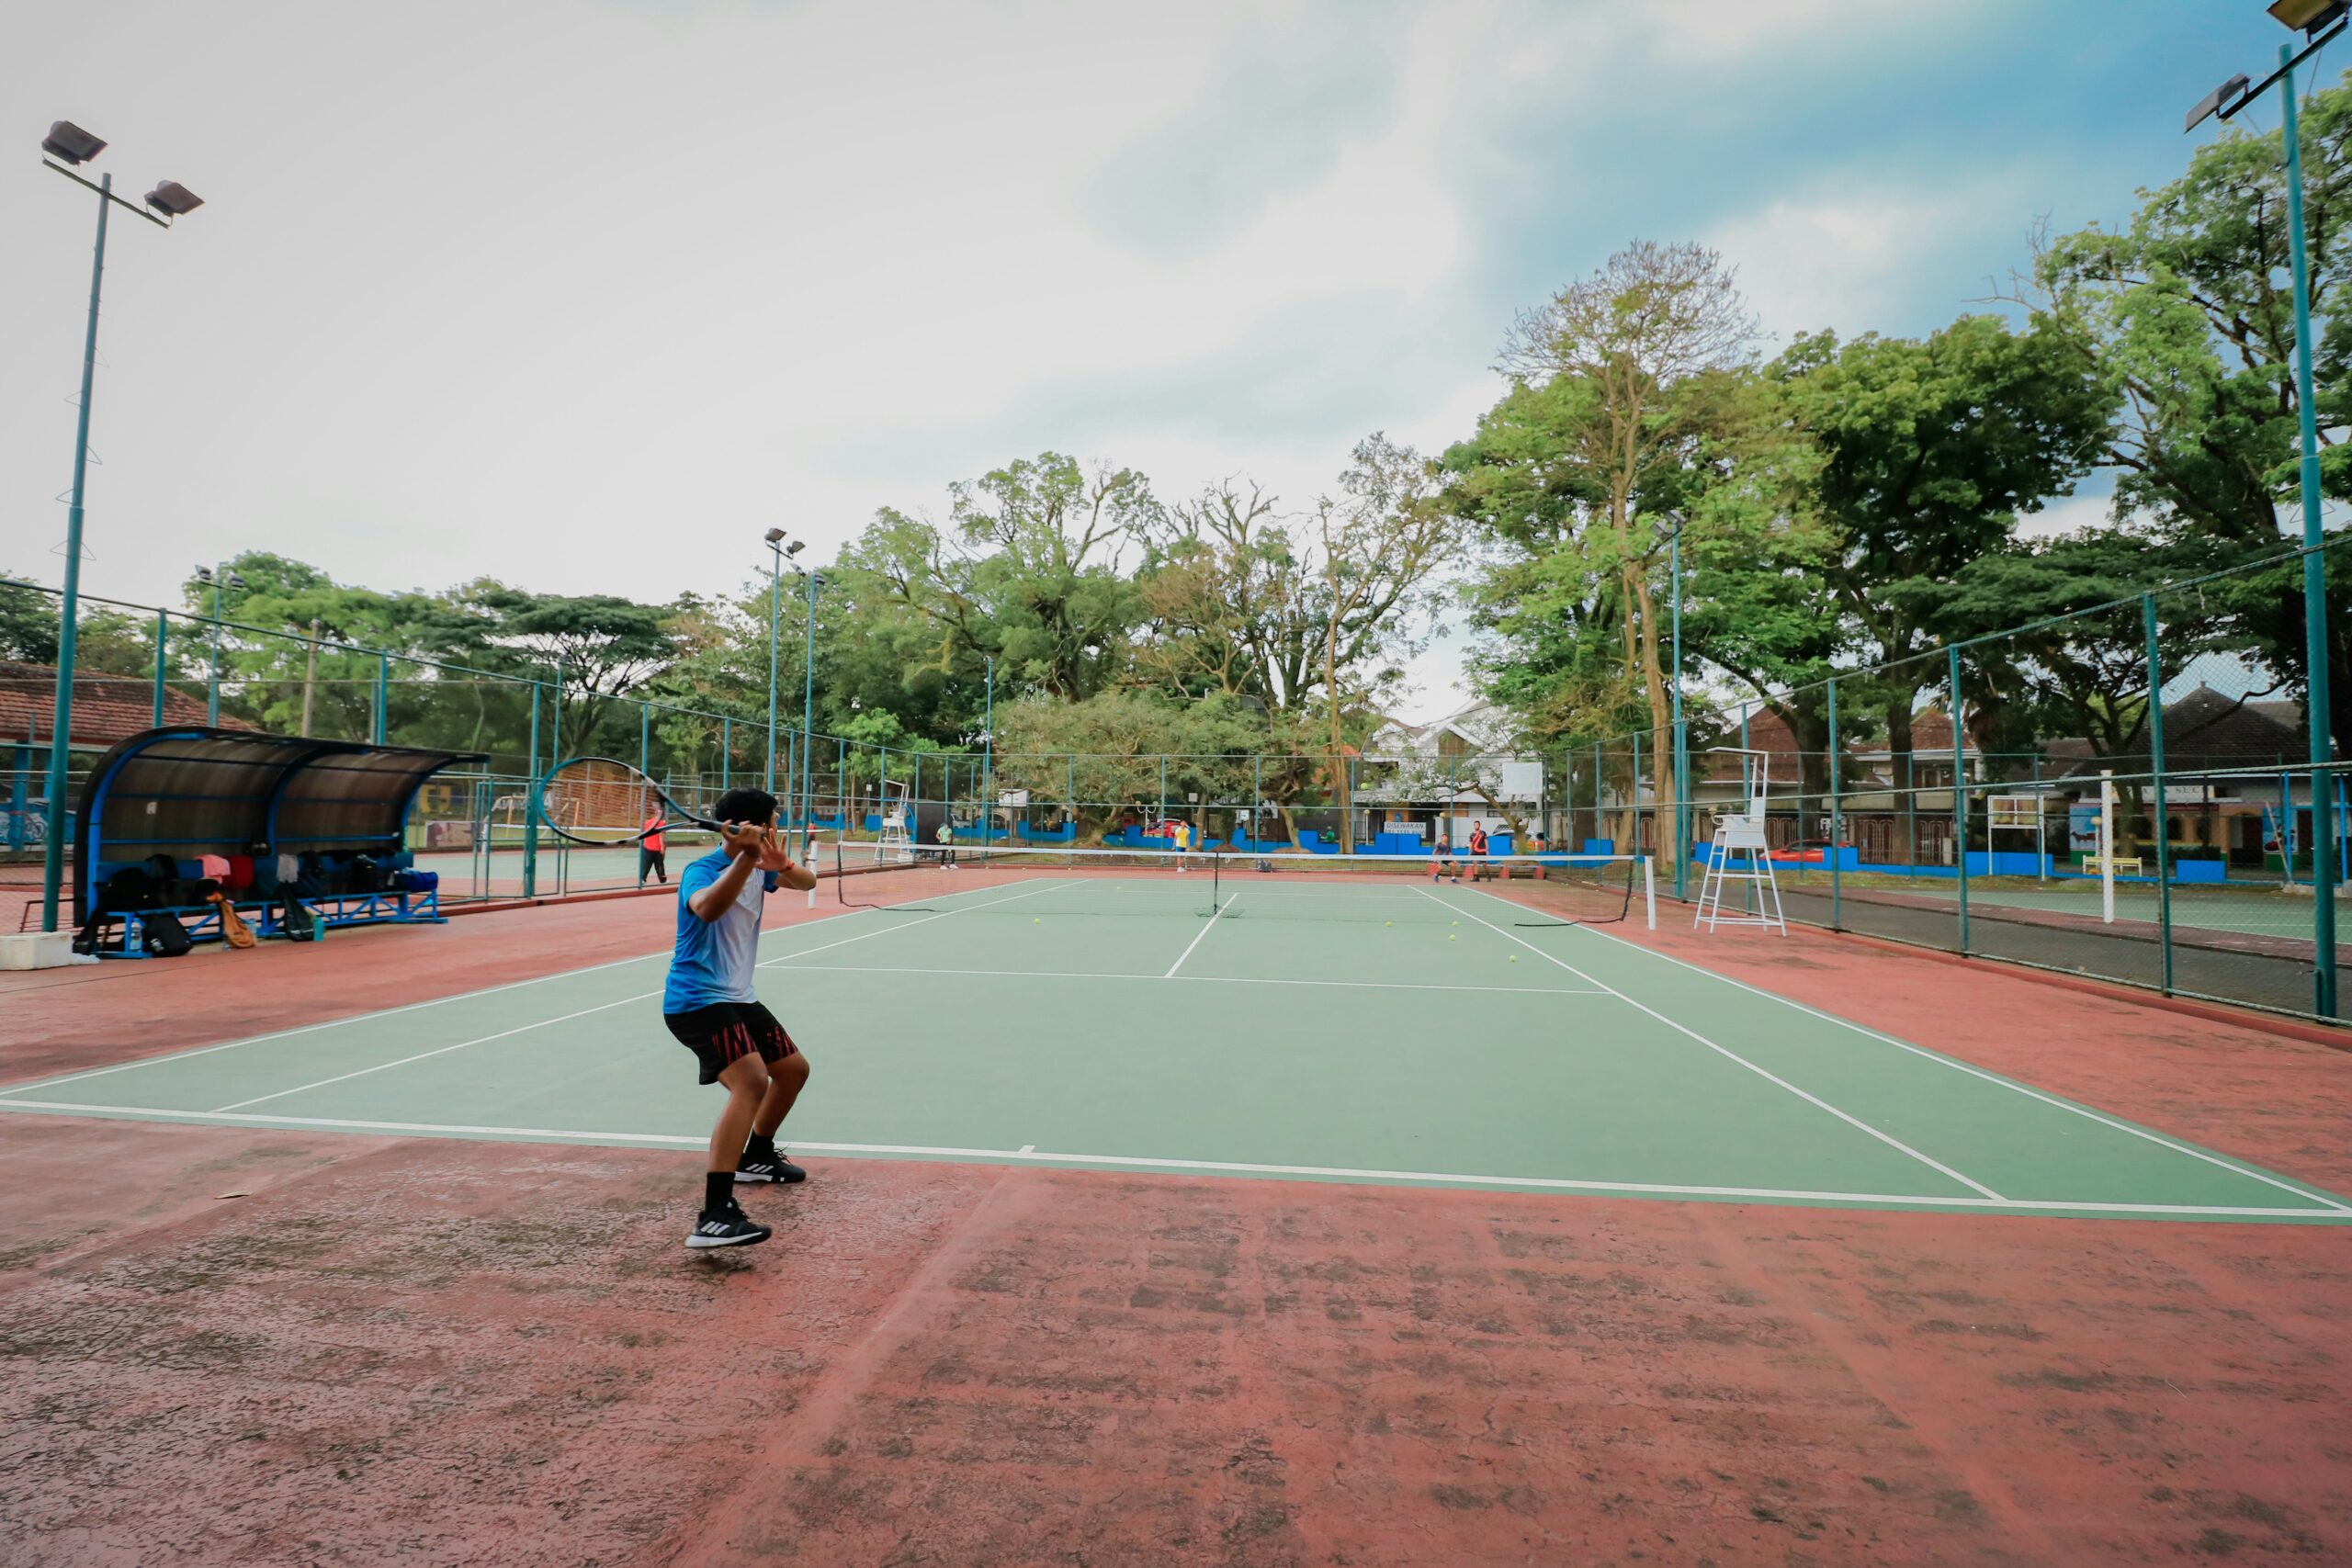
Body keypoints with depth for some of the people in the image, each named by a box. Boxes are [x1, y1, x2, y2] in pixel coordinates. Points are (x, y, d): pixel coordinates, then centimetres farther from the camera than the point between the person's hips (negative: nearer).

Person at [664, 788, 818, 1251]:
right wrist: (748, 857, -49)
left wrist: (782, 864, -23)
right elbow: (707, 908, -39)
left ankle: (756, 1156, 42)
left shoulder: (758, 868, 6)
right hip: (697, 1000, -9)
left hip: (737, 997, 10)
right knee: (751, 1081, -28)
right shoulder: (700, 871, -18)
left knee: (793, 1068, 21)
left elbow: (807, 882, -2)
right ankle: (714, 1217, -32)